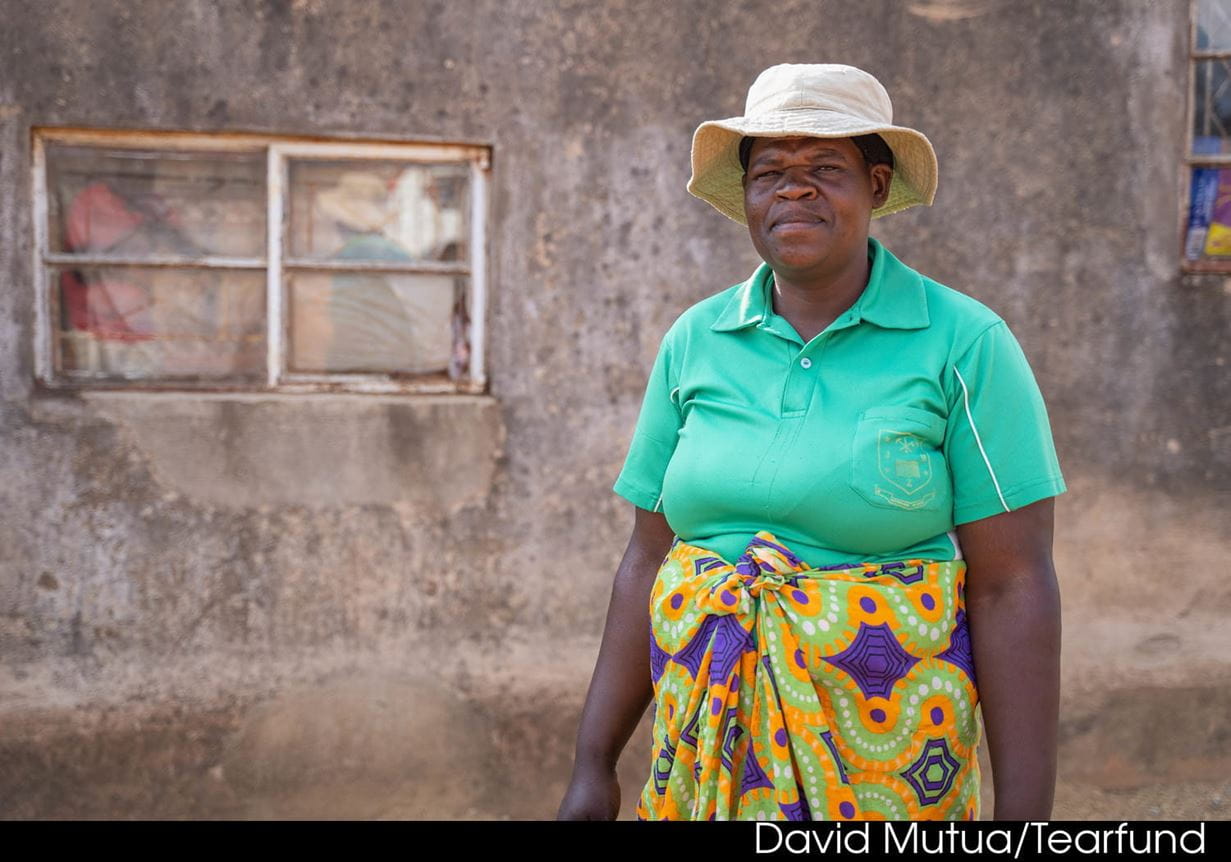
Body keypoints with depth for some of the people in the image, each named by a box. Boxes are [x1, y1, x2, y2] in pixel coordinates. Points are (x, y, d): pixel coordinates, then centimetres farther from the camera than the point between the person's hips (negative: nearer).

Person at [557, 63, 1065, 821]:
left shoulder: (965, 344, -9)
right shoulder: (694, 342, 3)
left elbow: (1013, 587, -10)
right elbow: (648, 560, 7)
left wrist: (1025, 819, -13)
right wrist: (594, 764, 4)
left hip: (887, 753, -3)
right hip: (710, 741, 4)